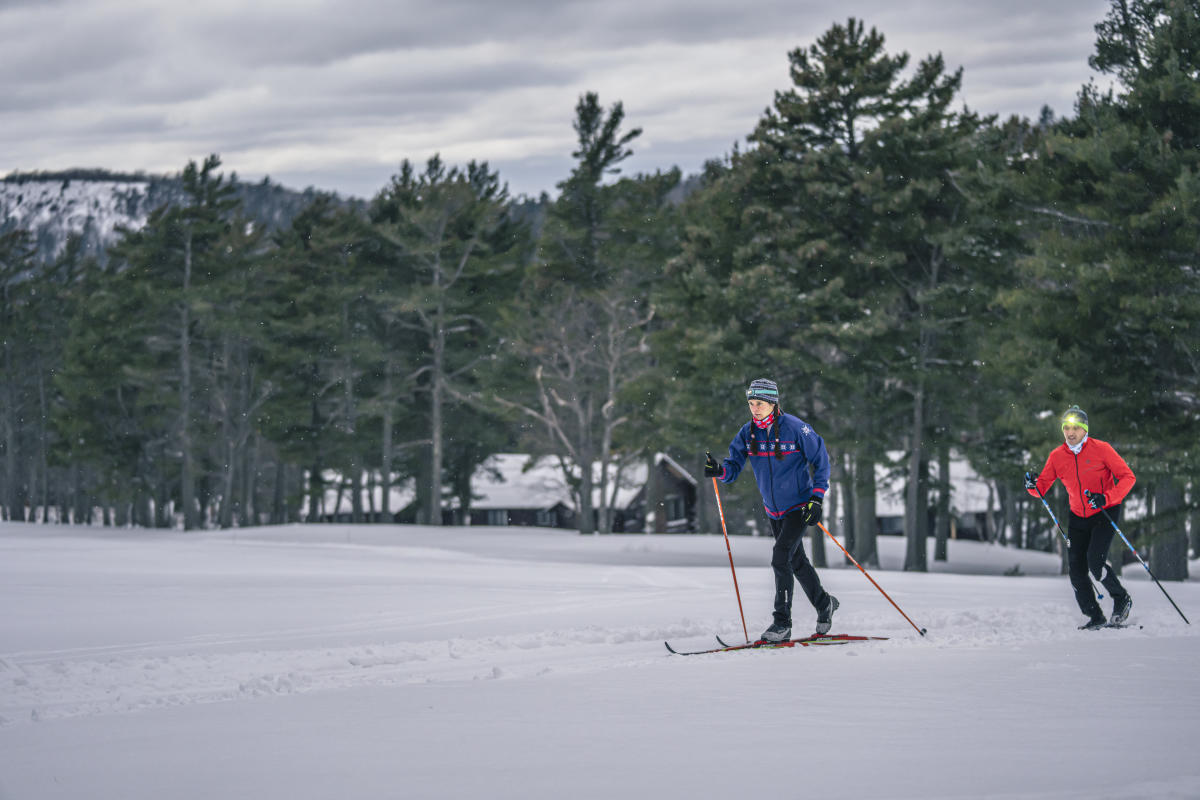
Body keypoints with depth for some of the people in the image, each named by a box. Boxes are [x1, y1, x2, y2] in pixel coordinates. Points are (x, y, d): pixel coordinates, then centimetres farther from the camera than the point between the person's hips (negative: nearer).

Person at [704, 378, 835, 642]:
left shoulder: (795, 428, -18)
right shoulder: (748, 433, -3)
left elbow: (821, 460, -9)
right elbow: (734, 466, -3)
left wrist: (816, 498, -16)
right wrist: (719, 470, -27)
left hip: (799, 507, -6)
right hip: (773, 510, 6)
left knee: (781, 558, -18)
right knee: (797, 562, 17)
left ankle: (782, 622, -12)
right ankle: (824, 604, 38)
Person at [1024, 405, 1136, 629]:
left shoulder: (1101, 449, -13)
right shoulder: (1057, 456, -1)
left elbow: (1128, 477, -13)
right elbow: (1043, 486, 3)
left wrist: (1106, 498, -27)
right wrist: (1034, 486, -21)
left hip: (1105, 513, -5)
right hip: (1078, 517, 5)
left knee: (1095, 561, -21)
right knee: (1076, 569, -3)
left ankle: (1122, 599, 4)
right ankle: (1095, 617, 11)